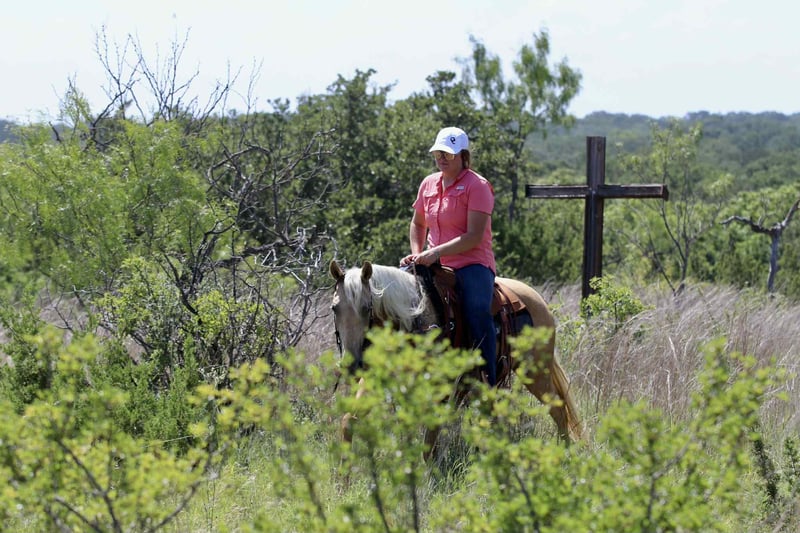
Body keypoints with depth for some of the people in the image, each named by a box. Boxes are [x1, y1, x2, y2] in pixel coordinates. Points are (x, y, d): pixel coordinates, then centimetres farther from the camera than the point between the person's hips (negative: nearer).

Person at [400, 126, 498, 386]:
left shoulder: (477, 186, -8)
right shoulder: (429, 184, 11)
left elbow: (474, 236, -16)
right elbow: (418, 224, 26)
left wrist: (436, 252, -23)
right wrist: (416, 254, 8)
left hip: (472, 264, -7)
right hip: (436, 266, 7)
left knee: (478, 311, -33)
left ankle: (489, 383, -31)